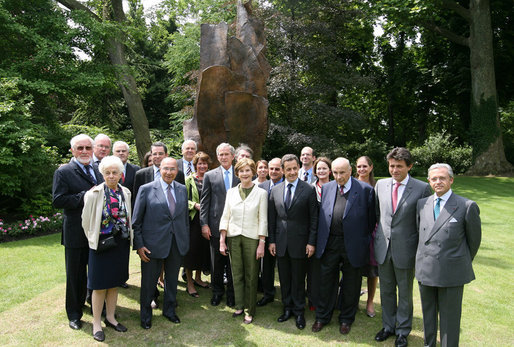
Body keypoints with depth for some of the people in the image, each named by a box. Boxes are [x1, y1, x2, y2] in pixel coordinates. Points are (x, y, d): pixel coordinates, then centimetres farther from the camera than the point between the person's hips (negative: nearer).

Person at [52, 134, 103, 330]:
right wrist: (85, 196, -21)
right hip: (76, 234, -4)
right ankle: (74, 314, 28)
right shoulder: (63, 172, -7)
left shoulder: (99, 171, 8)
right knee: (75, 275, 10)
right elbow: (57, 200, -16)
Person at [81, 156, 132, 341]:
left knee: (114, 282, 15)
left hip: (121, 243, 4)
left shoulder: (125, 192, 2)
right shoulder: (94, 194, -11)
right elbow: (86, 221, -5)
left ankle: (110, 317, 32)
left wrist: (128, 238, 9)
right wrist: (94, 240, 0)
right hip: (102, 244, -4)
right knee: (99, 285, 5)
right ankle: (96, 323, 21)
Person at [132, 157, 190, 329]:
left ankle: (169, 310, 39)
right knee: (149, 281, 11)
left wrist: (186, 241, 9)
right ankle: (146, 315, 33)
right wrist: (139, 245, -10)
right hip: (153, 244, -3)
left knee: (172, 279, 18)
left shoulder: (182, 189, 5)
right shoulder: (146, 189, -8)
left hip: (177, 244, 4)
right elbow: (136, 221, -6)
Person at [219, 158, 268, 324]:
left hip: (252, 238, -2)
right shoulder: (231, 192, 6)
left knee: (251, 276, 5)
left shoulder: (261, 193, -2)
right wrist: (222, 240, 1)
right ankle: (239, 306, 28)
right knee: (236, 274, 10)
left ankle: (249, 310, 20)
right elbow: (225, 217, 7)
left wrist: (261, 243, -8)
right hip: (233, 237, 3)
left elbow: (263, 220, -3)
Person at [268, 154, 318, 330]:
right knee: (284, 278, 14)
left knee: (298, 279, 9)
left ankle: (299, 312, 26)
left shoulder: (308, 190, -6)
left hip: (299, 242, -3)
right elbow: (272, 218, 7)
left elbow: (314, 218, -5)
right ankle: (287, 308, 32)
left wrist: (311, 242, -9)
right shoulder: (275, 190, 4)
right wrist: (272, 241, 4)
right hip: (281, 242, 3)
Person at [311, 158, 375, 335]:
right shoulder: (326, 188, 5)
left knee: (351, 284, 14)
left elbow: (371, 219, -3)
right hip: (329, 244, 3)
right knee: (326, 281, 14)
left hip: (353, 245, -3)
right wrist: (320, 240, 7)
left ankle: (346, 318, 34)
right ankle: (322, 316, 33)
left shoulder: (365, 189, -7)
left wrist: (365, 240, -1)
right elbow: (321, 216, 10)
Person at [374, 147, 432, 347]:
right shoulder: (381, 185, 2)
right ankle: (388, 326, 36)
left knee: (405, 293, 14)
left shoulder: (422, 188, -9)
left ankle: (403, 331, 32)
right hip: (383, 247, 3)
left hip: (406, 249, -3)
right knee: (386, 290, 17)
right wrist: (375, 235, 8)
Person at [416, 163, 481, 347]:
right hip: (425, 269, 4)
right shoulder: (422, 204, 4)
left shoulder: (467, 206, -9)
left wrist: (465, 263, 11)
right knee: (428, 313, 19)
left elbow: (474, 239, 1)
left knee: (449, 317, 9)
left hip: (451, 273, -4)